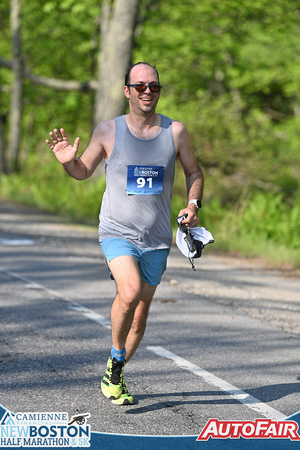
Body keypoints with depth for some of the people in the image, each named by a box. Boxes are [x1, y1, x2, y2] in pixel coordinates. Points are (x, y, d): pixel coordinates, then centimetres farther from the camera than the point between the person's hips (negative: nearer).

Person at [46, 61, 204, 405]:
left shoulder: (175, 131, 1)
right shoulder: (108, 131, -3)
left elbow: (194, 173, 15)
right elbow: (83, 171, 10)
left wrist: (193, 203, -3)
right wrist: (68, 161, -12)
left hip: (156, 240, 3)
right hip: (117, 233, -3)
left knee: (140, 311, 9)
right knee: (130, 293, -28)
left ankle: (113, 377, 30)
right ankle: (116, 357, -3)